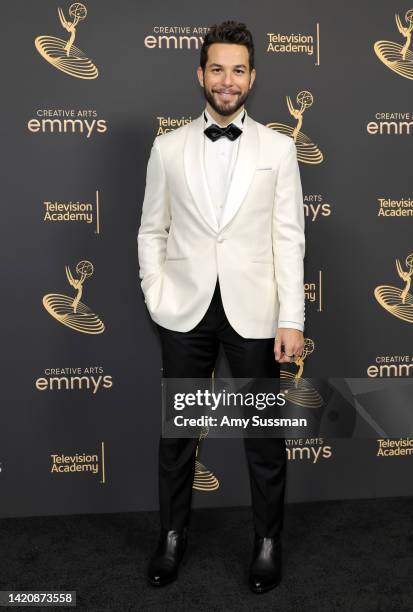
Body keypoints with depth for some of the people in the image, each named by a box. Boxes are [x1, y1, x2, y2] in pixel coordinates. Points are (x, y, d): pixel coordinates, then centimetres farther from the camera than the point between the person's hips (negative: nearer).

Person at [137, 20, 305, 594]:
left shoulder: (278, 148, 3)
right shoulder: (168, 148, 5)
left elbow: (289, 238, -2)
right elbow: (151, 231, 8)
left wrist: (292, 320, -7)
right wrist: (156, 299, -2)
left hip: (253, 310, -1)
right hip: (186, 311, 1)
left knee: (265, 434, 10)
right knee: (177, 431, 12)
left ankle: (268, 541, 31)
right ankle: (172, 535, 33)